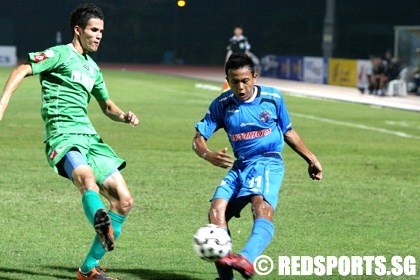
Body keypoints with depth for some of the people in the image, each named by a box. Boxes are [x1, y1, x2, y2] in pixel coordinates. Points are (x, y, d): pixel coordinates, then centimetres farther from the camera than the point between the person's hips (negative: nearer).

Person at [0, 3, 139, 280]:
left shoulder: (92, 68, 23)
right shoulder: (60, 54, 0)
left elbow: (107, 106, 34)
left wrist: (123, 116, 12)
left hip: (89, 137, 8)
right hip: (63, 136, -8)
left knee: (124, 200, 1)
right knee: (87, 178, -39)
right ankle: (102, 225, -69)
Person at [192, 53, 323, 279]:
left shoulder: (273, 98, 1)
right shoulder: (222, 104, 2)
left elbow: (288, 132, 17)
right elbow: (199, 138, 1)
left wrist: (311, 158, 18)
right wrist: (209, 156, -21)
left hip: (268, 162, -3)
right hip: (239, 166, 3)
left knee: (262, 208, -32)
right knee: (216, 212, -16)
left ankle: (247, 260, -56)